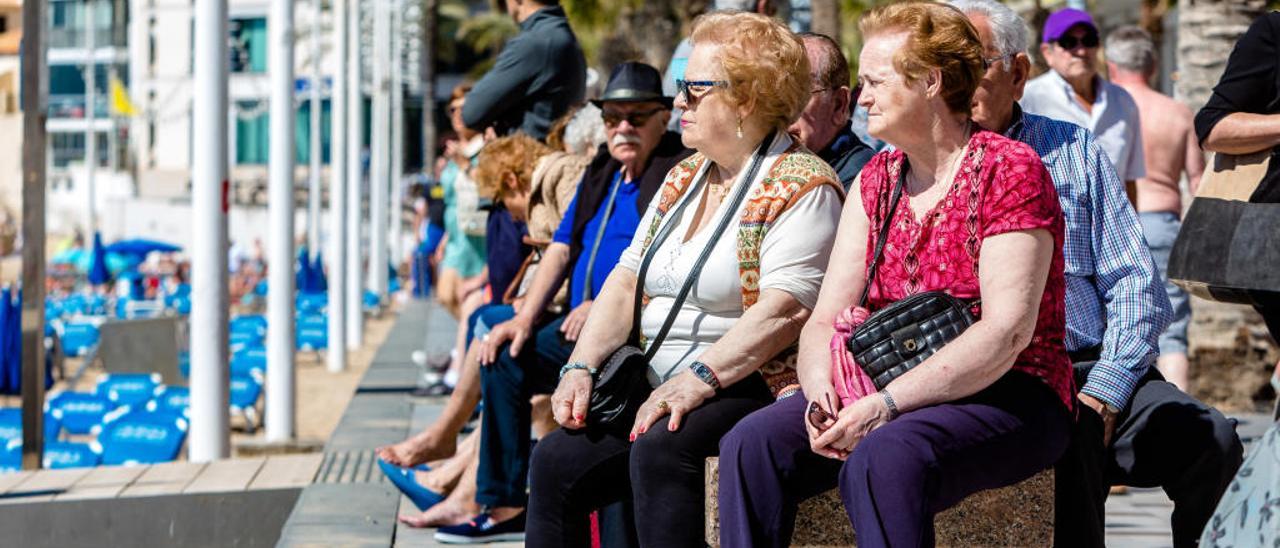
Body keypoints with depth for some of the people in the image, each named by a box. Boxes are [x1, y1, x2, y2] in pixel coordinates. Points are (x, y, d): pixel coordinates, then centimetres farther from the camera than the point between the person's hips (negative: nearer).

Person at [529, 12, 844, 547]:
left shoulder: (800, 185, -7)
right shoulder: (684, 178, 19)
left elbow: (785, 308, -20)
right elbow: (626, 281, 16)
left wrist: (699, 378, -27)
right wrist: (582, 367, 2)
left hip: (747, 386, -8)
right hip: (661, 390, 8)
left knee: (659, 449, -34)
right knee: (556, 461, -11)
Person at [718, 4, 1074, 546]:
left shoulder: (1008, 170, -7)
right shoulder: (876, 180, 14)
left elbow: (1007, 331, -18)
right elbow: (825, 319, 8)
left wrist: (885, 405, -24)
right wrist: (820, 393, -15)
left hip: (1005, 398, -6)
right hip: (892, 395, 6)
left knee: (882, 457, -37)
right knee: (752, 443, -19)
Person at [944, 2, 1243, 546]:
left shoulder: (1074, 151, 16)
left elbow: (1134, 282, 11)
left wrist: (1106, 387, -7)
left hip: (1092, 367, 3)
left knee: (1211, 440, -23)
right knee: (1068, 437, -35)